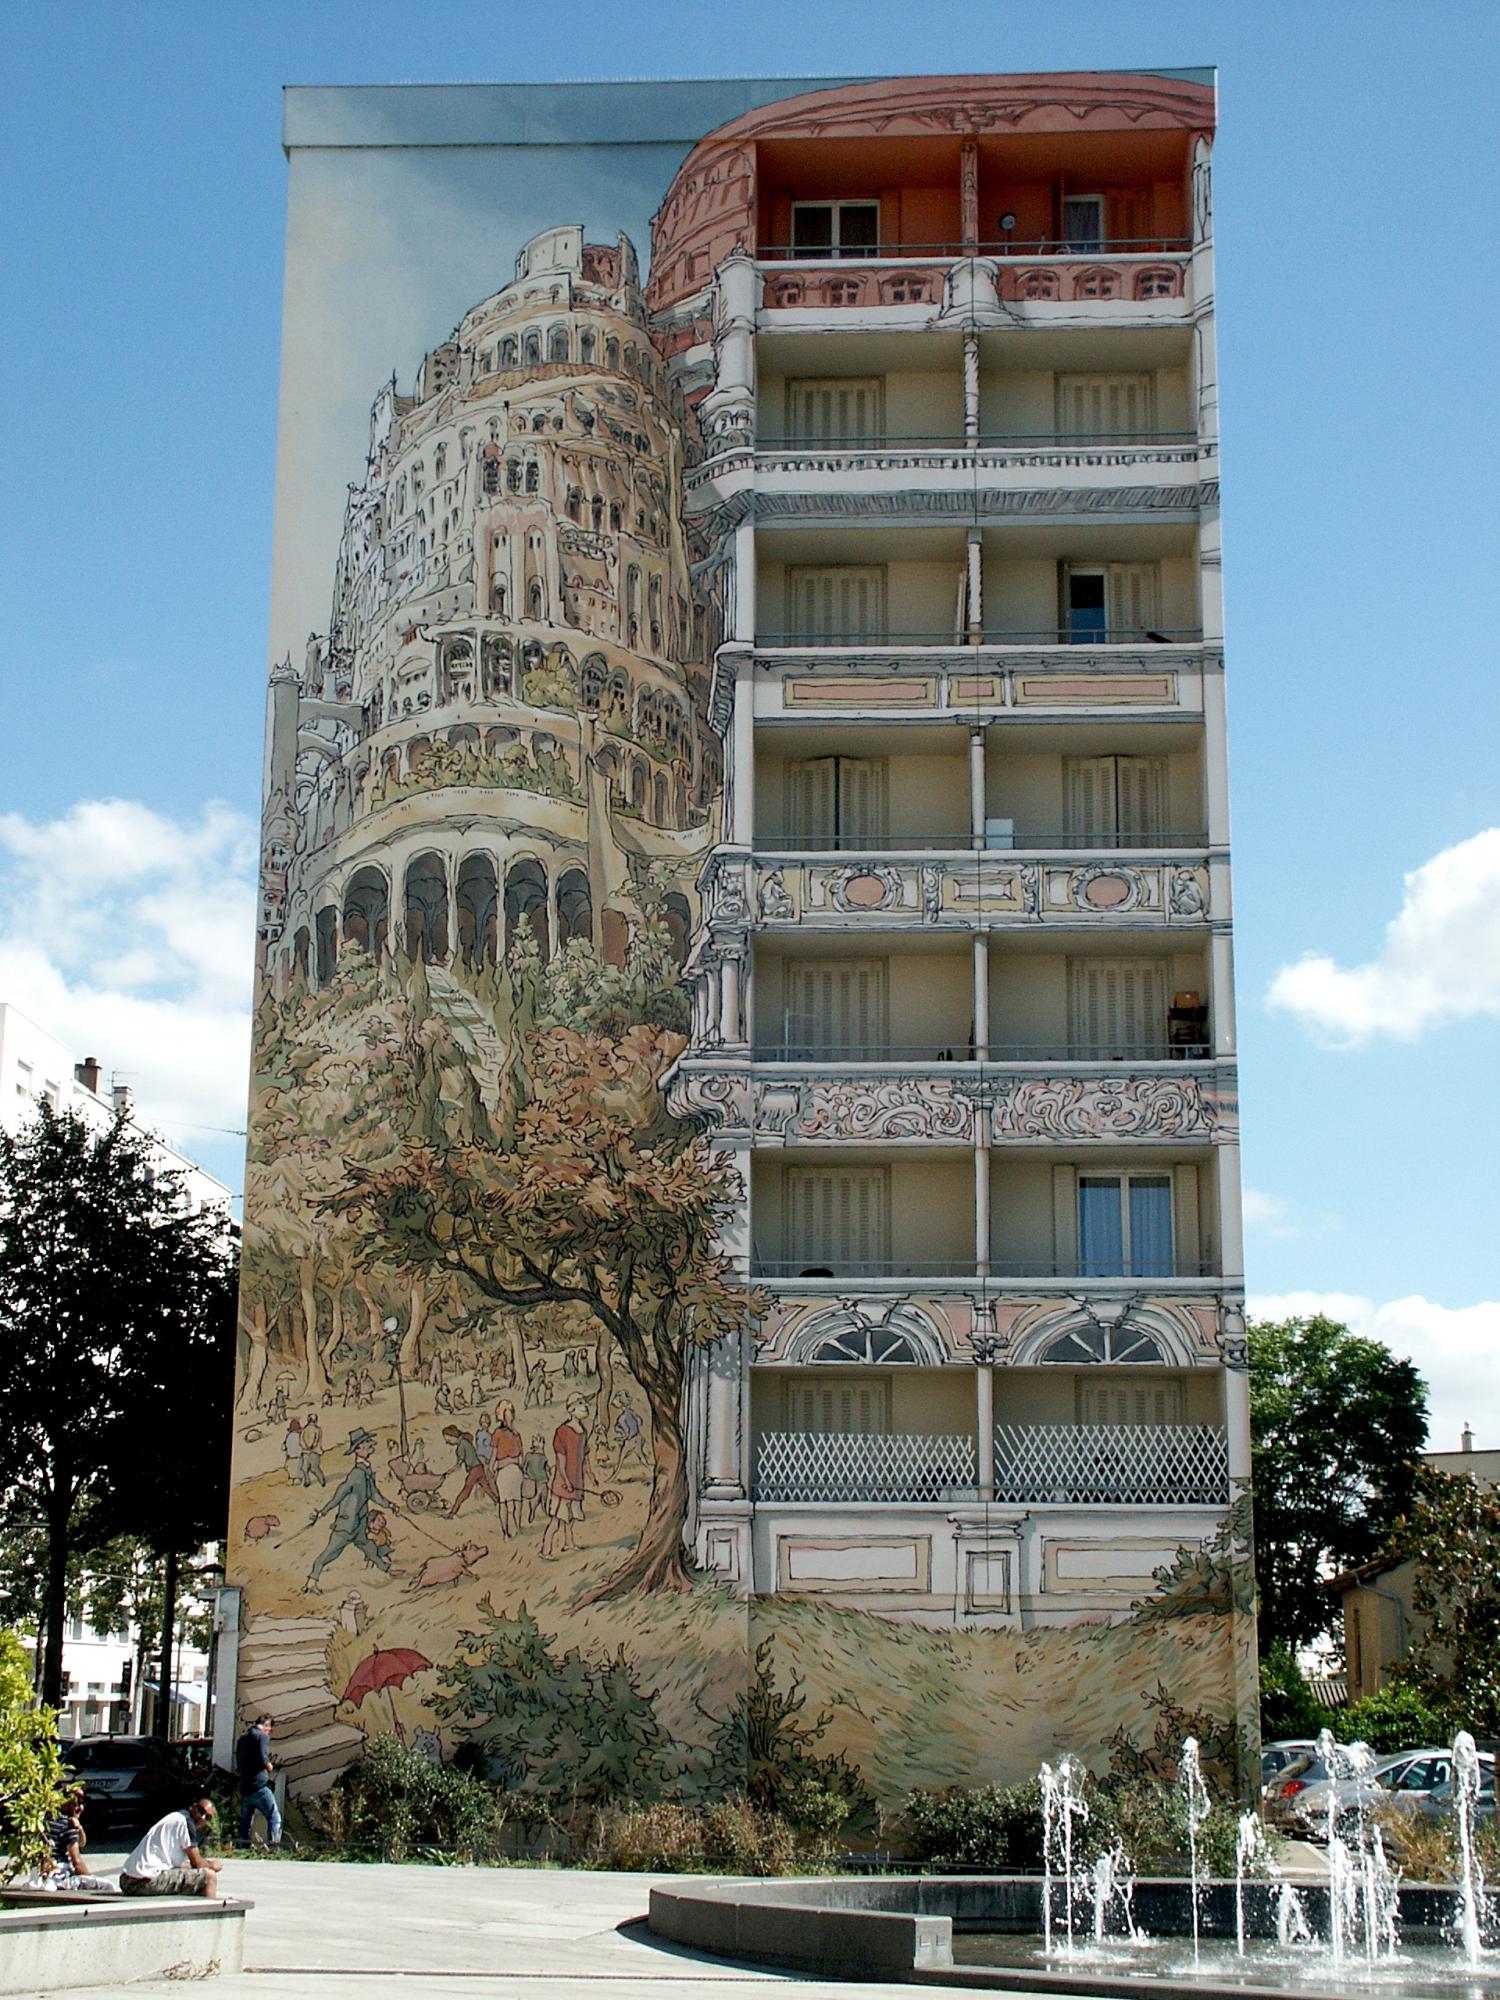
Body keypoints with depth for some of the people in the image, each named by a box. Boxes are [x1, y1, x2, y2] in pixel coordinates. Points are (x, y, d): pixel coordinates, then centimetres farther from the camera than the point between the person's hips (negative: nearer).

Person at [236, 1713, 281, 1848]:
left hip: (244, 1787, 8)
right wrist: (269, 1766, 4)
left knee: (245, 1821, 13)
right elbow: (263, 1759, -17)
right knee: (274, 1818, -8)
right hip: (259, 1785, -8)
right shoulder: (263, 1736, -4)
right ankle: (273, 1848, -20)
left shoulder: (242, 1739, 19)